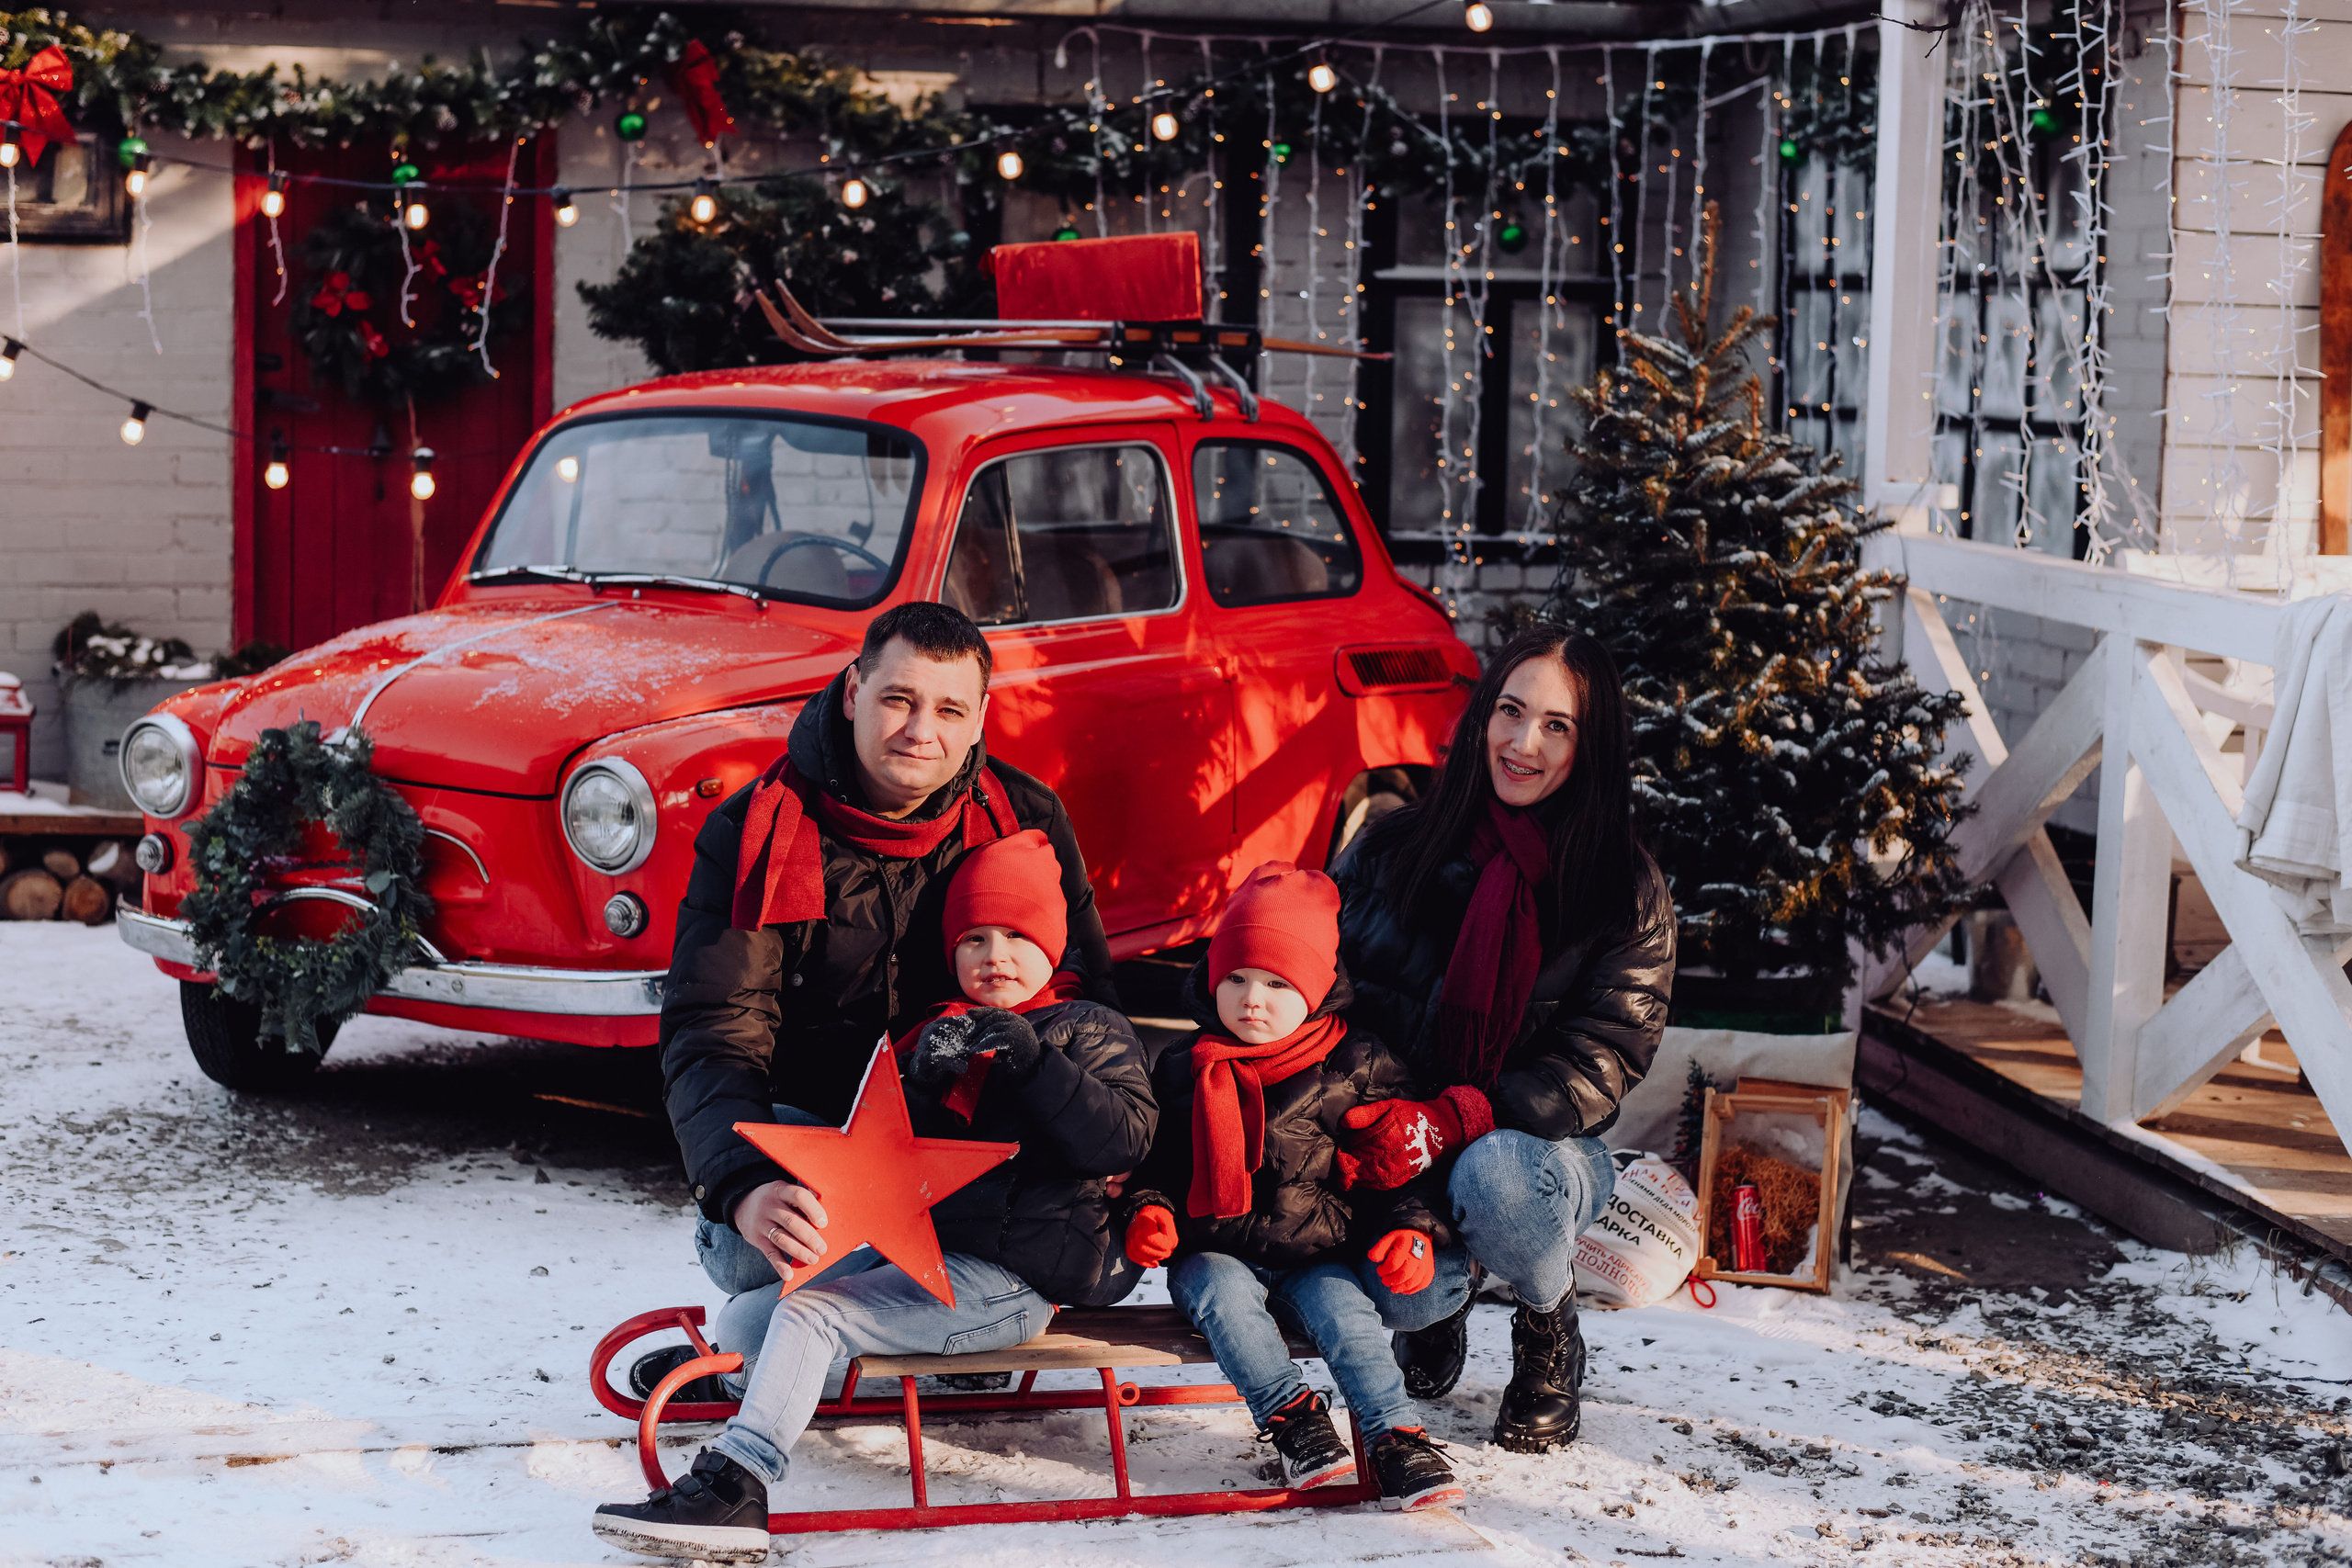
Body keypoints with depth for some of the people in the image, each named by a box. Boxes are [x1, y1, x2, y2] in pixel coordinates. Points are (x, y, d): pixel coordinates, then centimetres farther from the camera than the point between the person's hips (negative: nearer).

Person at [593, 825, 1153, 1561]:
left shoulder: (1090, 1032, -1)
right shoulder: (946, 1031, 16)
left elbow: (1124, 1139, -16)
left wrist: (1034, 1060, -23)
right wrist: (926, 1084, -10)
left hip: (1007, 1278, -7)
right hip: (921, 1245, 7)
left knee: (809, 1314, -22)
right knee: (746, 1317, 0)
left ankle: (734, 1486, -26)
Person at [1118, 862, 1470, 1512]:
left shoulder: (1356, 1065, 1)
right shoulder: (1184, 1071, 6)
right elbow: (1156, 1160, 15)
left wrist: (1411, 1228, -10)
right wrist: (1149, 1209, -6)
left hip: (1321, 1256, -1)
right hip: (1218, 1255, 1)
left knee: (1340, 1305, -27)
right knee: (1221, 1291, -30)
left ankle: (1395, 1435, -26)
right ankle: (1289, 1414, -27)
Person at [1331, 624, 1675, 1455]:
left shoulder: (1625, 890, -4)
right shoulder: (1391, 848, 1)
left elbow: (1599, 1066, -10)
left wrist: (1452, 1121, -26)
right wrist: (1345, 1121, -17)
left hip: (1541, 1145, -1)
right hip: (1390, 1149, 1)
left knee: (1493, 1175, -38)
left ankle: (1549, 1331, -2)